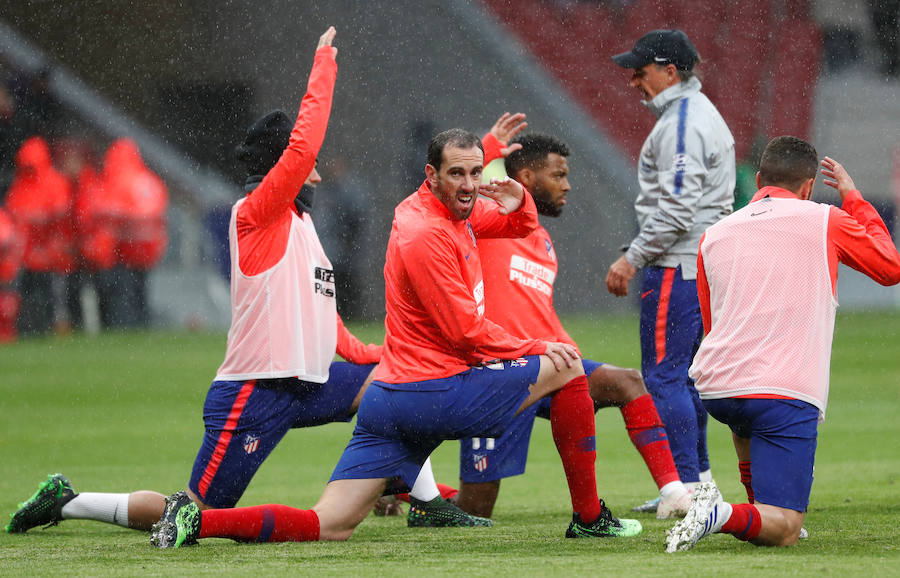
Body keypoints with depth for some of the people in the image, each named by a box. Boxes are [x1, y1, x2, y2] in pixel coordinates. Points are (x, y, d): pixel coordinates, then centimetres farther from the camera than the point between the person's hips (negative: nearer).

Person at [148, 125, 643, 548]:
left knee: (327, 527, 4)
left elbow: (522, 226, 29)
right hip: (436, 392, -9)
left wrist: (518, 203, 4)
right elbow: (466, 332, -17)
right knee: (566, 367, 5)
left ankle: (198, 520, -8)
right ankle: (589, 518, 10)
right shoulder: (427, 234, -16)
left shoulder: (458, 210, 13)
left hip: (387, 395, 9)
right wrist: (535, 351, -6)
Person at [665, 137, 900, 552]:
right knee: (782, 530, -4)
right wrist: (854, 200, 30)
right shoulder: (824, 222, 4)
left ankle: (757, 511, 32)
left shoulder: (713, 236, 15)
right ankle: (725, 517, -33)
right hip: (788, 394, -5)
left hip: (715, 389, 5)